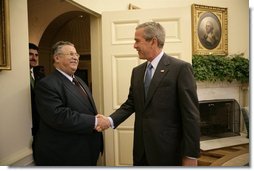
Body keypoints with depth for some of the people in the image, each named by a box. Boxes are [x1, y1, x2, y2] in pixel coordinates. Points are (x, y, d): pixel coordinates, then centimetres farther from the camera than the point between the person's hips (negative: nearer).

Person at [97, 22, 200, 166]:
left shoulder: (180, 68, -11)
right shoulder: (137, 71, 9)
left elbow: (191, 114, -13)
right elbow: (131, 104, 11)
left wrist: (191, 155, -13)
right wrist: (111, 120, -6)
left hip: (168, 150, -5)